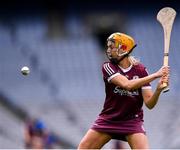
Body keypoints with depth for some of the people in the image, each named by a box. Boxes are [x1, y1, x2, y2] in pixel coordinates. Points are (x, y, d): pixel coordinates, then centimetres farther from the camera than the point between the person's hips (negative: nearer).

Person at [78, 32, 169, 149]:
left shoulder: (140, 70, -7)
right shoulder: (108, 67, -10)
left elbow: (149, 104, -11)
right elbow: (127, 84, -28)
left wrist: (158, 89, -32)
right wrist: (155, 75, -31)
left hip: (133, 121, -1)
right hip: (108, 120, 1)